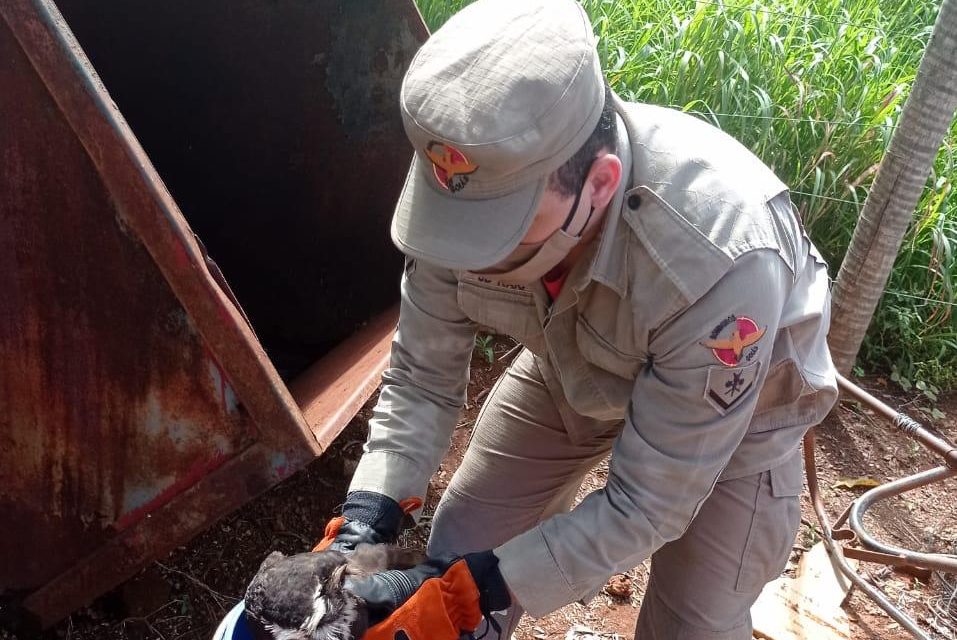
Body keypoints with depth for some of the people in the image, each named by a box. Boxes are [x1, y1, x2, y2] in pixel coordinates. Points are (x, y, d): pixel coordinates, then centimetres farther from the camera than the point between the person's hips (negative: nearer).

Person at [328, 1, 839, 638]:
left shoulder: (722, 259, -43)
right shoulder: (470, 182, -29)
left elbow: (646, 506, -31)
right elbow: (423, 378, -14)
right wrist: (365, 520, -26)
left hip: (734, 403, -3)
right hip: (573, 367, 4)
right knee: (461, 548, 5)